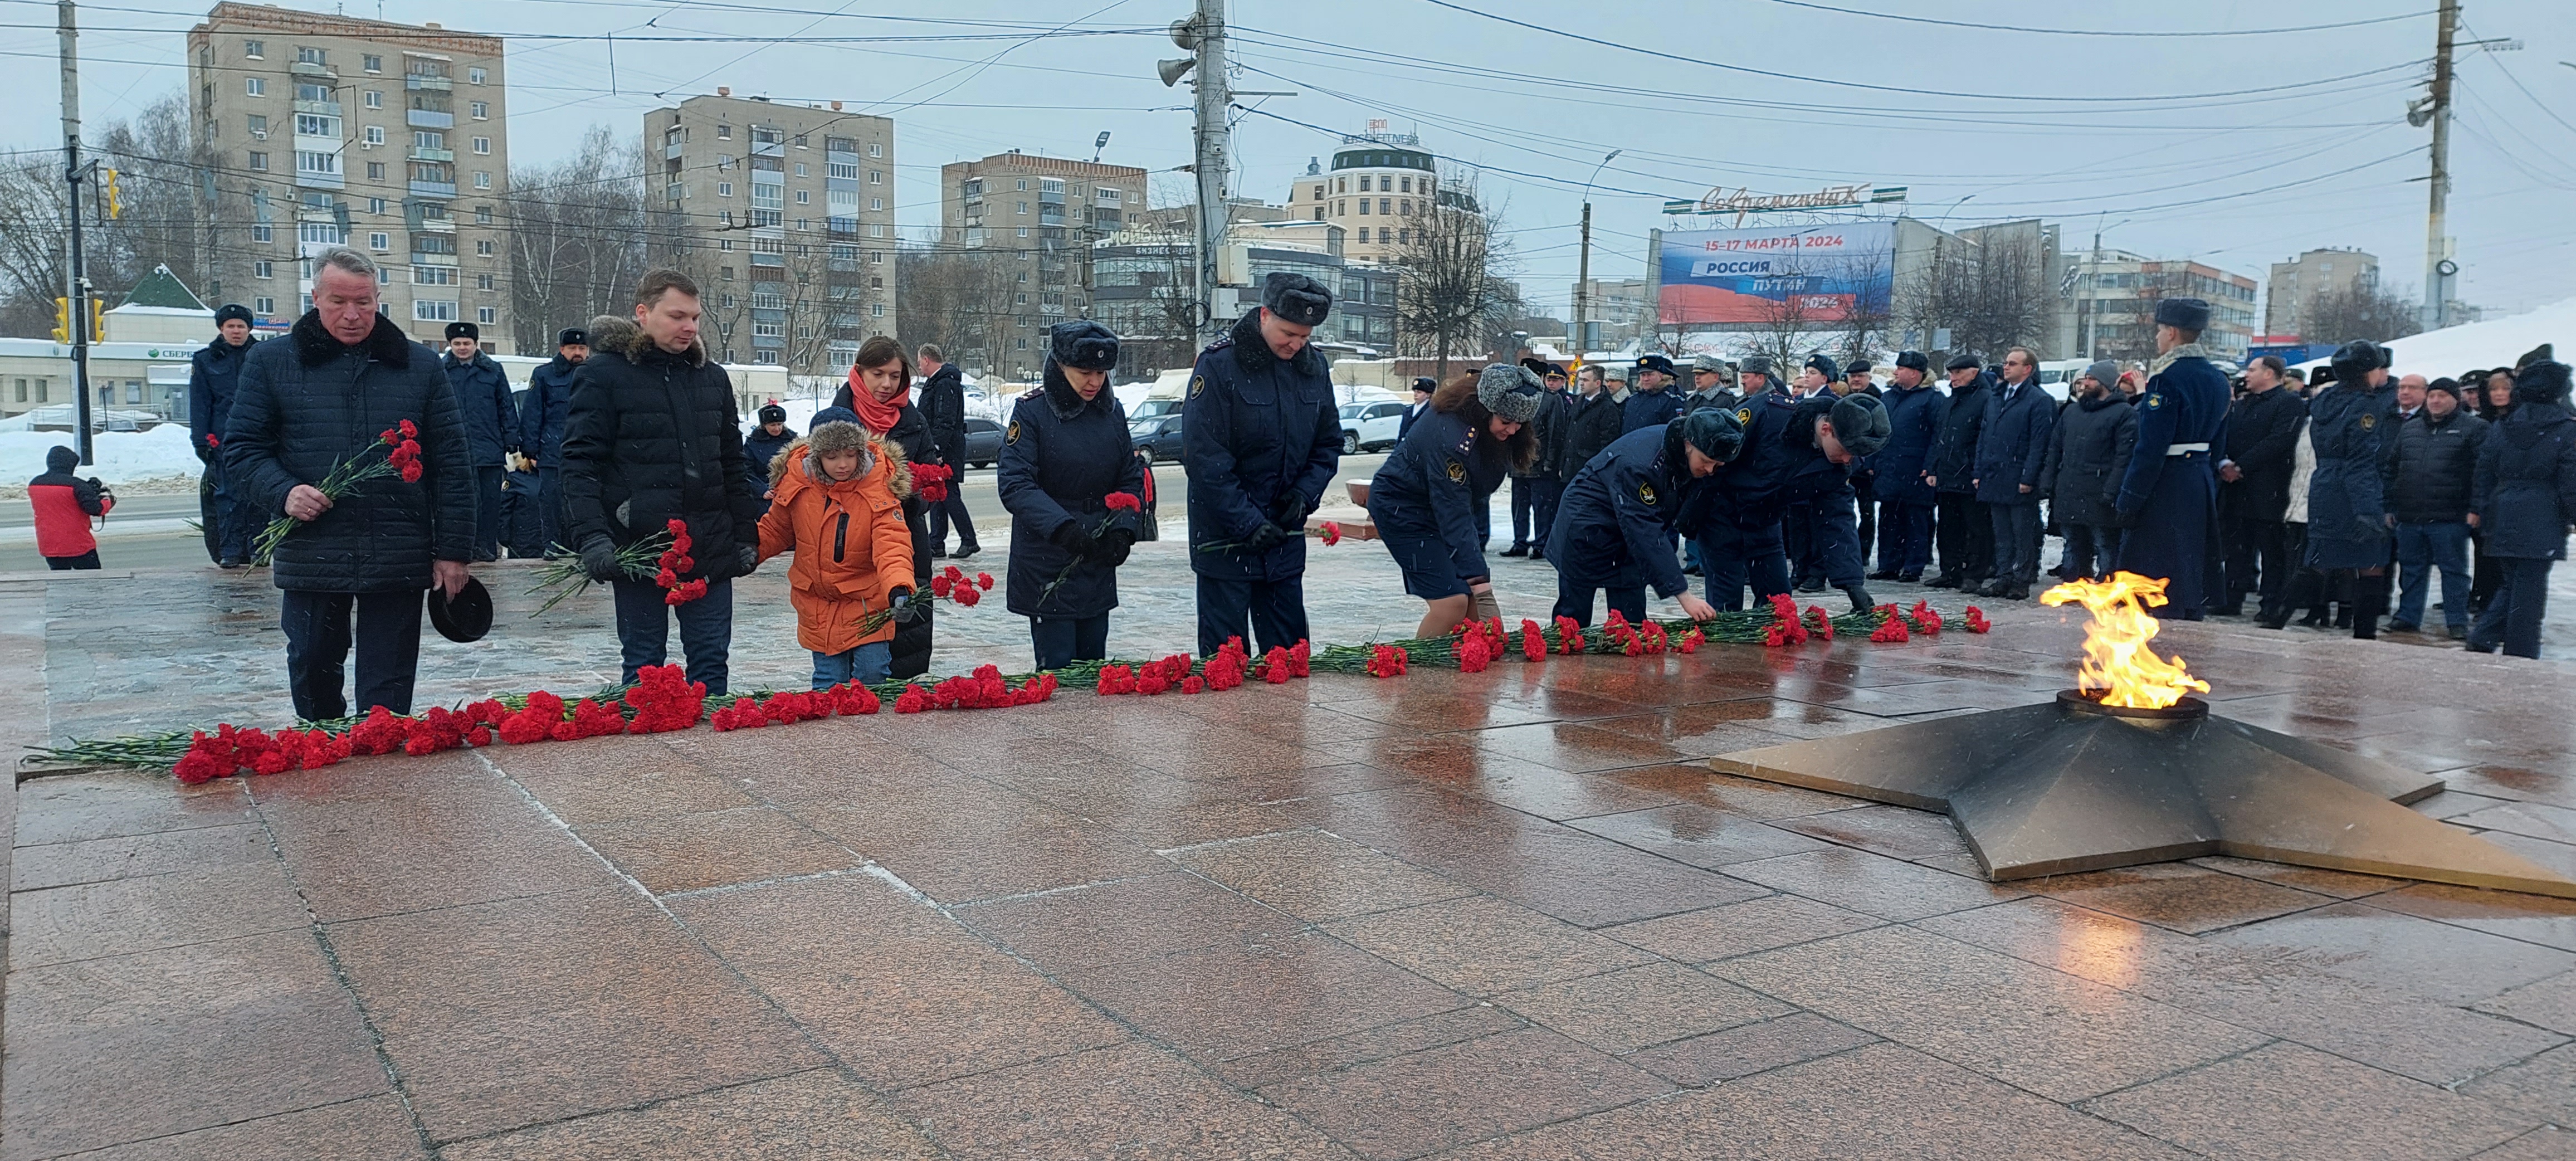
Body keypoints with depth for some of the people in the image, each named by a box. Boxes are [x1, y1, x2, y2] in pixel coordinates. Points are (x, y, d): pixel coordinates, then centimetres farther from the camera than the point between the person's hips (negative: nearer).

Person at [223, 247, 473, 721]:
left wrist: (452, 551, 0)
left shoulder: (420, 366, 7)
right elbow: (242, 449, 6)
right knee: (313, 675, 13)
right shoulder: (271, 361, 6)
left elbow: (452, 465, 5)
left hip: (399, 564, 0)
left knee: (387, 691, 4)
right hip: (310, 558, 1)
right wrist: (282, 493, -15)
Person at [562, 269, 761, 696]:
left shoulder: (712, 377, 13)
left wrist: (746, 534, 12)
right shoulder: (603, 375, -3)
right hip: (638, 547, -4)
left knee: (711, 661, 7)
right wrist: (591, 537, -19)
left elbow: (733, 464, 18)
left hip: (710, 549, 4)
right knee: (643, 665, 6)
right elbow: (580, 464, -8)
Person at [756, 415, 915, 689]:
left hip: (867, 601, -2)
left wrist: (899, 589, -46)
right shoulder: (796, 481, -6)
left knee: (872, 674, -5)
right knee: (829, 681, 4)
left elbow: (892, 544, -28)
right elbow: (775, 530, 12)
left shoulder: (878, 487, -16)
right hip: (817, 602, 2)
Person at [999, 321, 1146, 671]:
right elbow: (1015, 485, -16)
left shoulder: (1111, 412, 7)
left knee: (1093, 663, 12)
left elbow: (1132, 480, 9)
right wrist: (1063, 527, -29)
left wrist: (1124, 530, -9)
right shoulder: (1032, 411, -8)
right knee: (1057, 668, -4)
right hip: (1046, 568, -5)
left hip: (1099, 565, 5)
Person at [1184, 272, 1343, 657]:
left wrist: (1305, 494, -4)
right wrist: (1248, 523, -18)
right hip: (1225, 537, -5)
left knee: (1290, 652, 11)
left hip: (1285, 537, 5)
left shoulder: (1315, 366, 5)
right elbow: (1203, 456, -16)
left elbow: (1329, 443, 14)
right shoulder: (1219, 364, -13)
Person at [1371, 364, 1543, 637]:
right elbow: (1455, 517, -34)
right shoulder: (1450, 435, -34)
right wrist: (1478, 578, -35)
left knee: (1473, 602, -3)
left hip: (1439, 505, 8)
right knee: (1452, 601, -18)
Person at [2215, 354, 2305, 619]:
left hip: (2268, 491, -7)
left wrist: (2241, 466, -17)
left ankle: (2272, 605, 2)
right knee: (2235, 547, 8)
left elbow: (2279, 441, -15)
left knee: (2272, 551, -1)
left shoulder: (2289, 403, -3)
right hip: (2234, 490, 7)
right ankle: (2232, 601, 12)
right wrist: (2224, 463, -8)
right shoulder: (2239, 405, 20)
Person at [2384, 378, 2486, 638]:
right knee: (2411, 568, 11)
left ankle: (2457, 621, 8)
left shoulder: (2474, 429, 0)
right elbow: (2392, 468, 18)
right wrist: (2389, 506, 13)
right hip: (2409, 517, 5)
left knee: (2454, 570, 2)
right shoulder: (2408, 429, 15)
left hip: (2449, 518, -5)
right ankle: (2407, 616, 20)